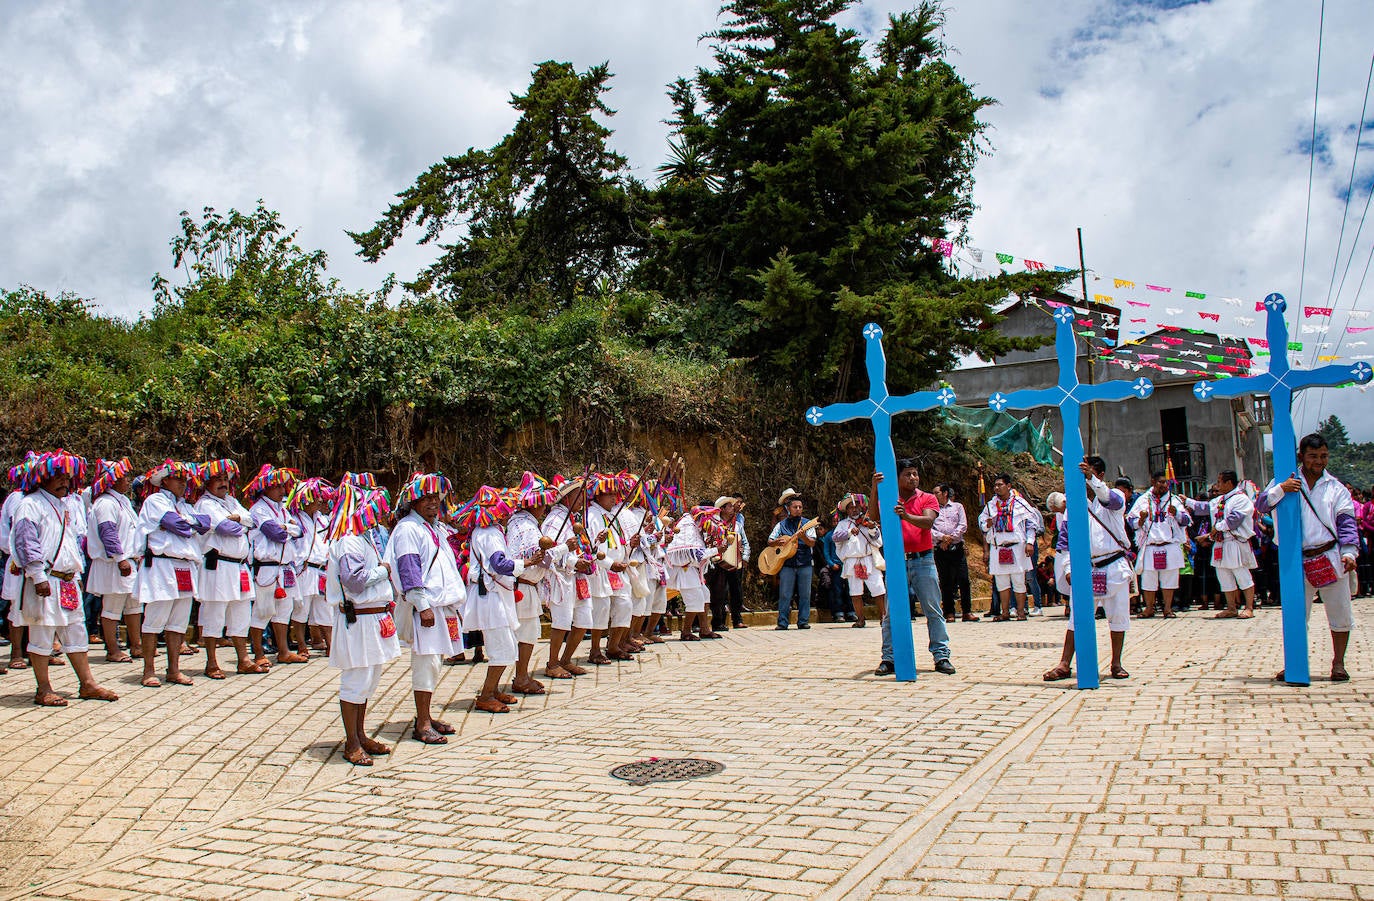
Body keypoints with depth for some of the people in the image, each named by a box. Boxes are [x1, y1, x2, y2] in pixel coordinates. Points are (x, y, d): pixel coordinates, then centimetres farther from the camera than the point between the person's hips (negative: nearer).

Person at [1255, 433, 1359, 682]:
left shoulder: (1336, 488, 8)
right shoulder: (1287, 481, 6)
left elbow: (1346, 522, 2)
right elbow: (1261, 505, -2)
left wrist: (1349, 552, -11)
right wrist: (1280, 490, -20)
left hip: (1331, 558, 1)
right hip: (1298, 561, 0)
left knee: (1340, 613, 4)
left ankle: (1338, 664, 16)